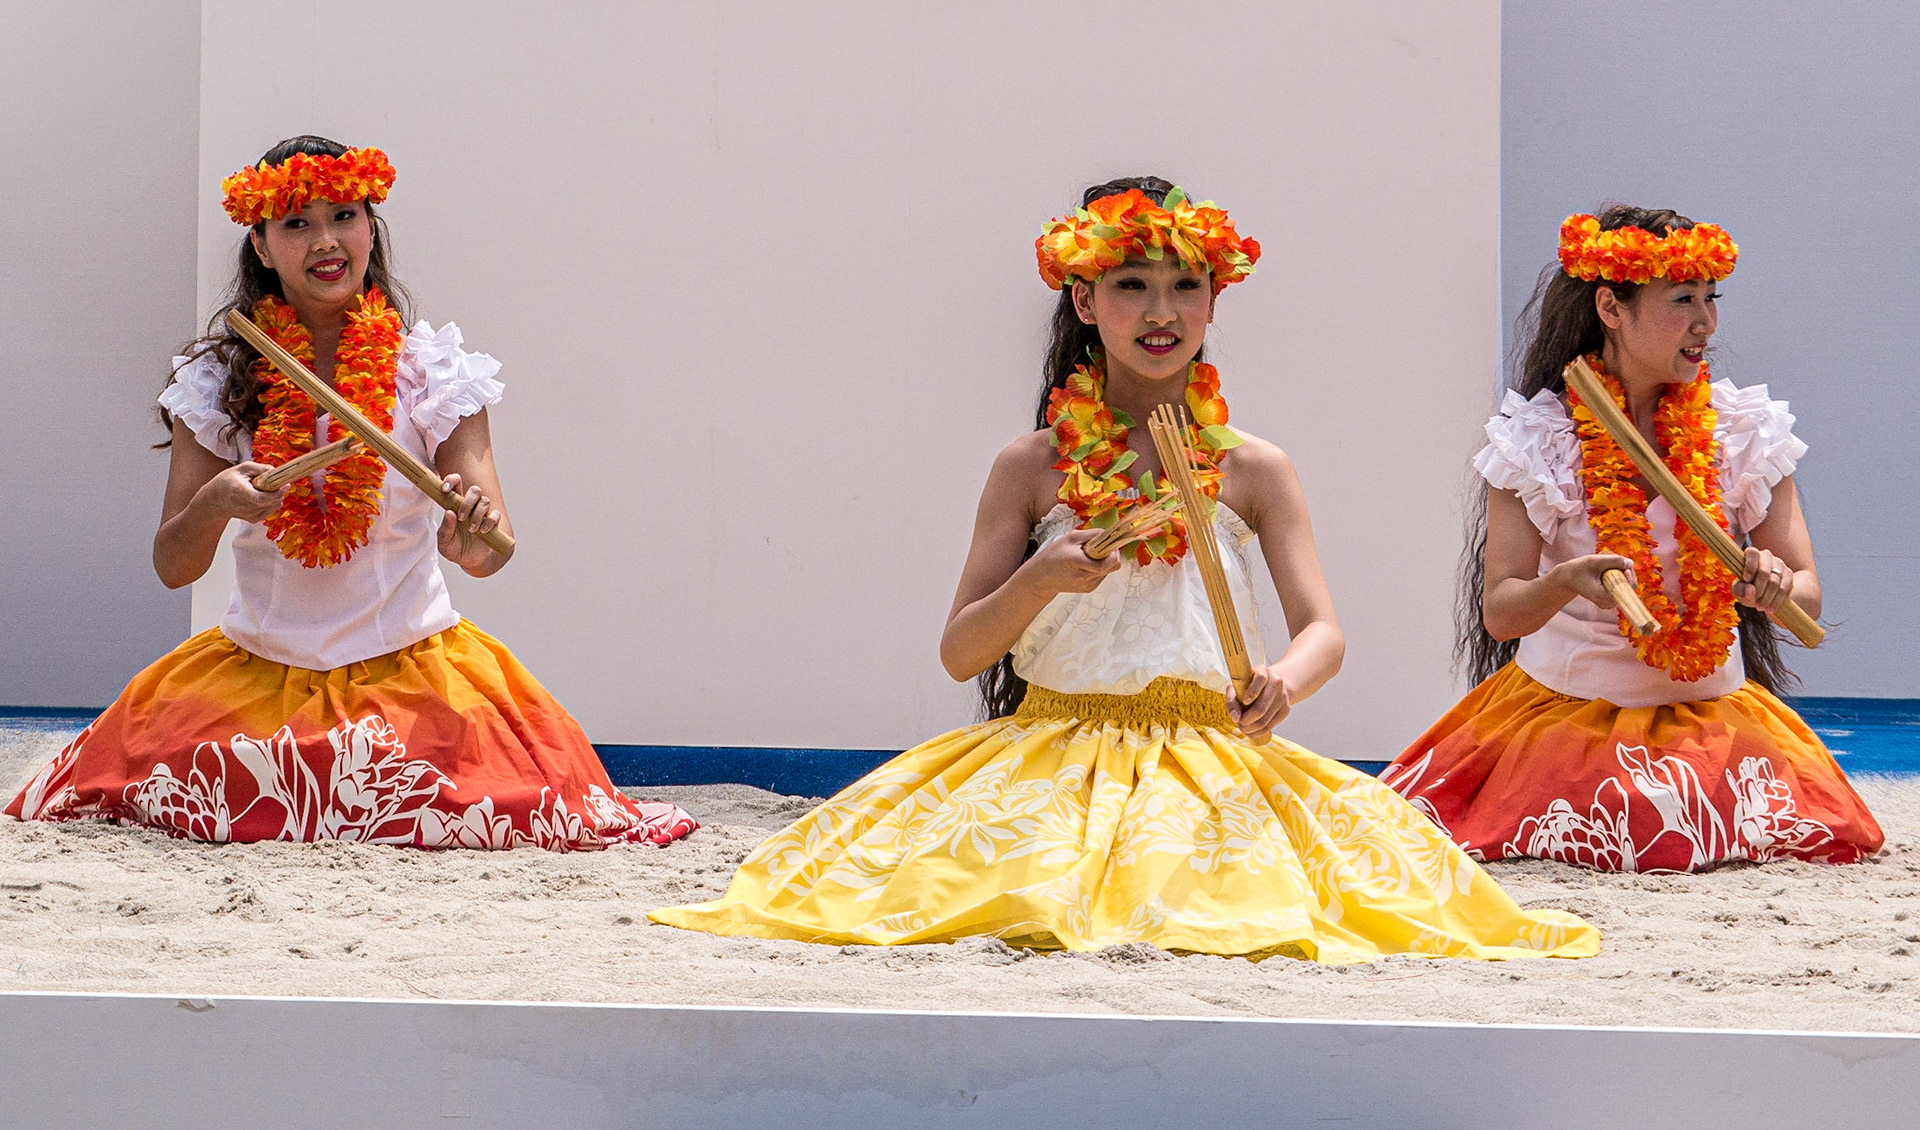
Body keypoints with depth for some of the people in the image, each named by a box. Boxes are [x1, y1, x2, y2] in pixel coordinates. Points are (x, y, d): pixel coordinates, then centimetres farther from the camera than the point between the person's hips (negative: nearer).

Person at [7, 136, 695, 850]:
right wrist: (213, 506, -24)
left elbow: (488, 549, -9)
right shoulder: (219, 380, 1)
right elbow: (172, 567, -2)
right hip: (257, 668, 2)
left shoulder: (433, 374, -2)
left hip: (411, 667, -2)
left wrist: (472, 535, -34)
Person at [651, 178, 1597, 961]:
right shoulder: (1033, 467, 5)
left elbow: (1322, 630, -2)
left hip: (1214, 754, 0)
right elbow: (959, 654, 3)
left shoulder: (1254, 470, 7)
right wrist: (1038, 582, -17)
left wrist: (1282, 682, -26)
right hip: (1054, 748, 0)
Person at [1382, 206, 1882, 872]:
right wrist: (1565, 582, -34)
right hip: (1568, 708, -3)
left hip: (1710, 711, 3)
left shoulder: (1744, 430, -1)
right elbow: (1499, 613, -12)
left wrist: (1778, 588, -27)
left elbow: (1809, 595, -2)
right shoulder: (1538, 436, -7)